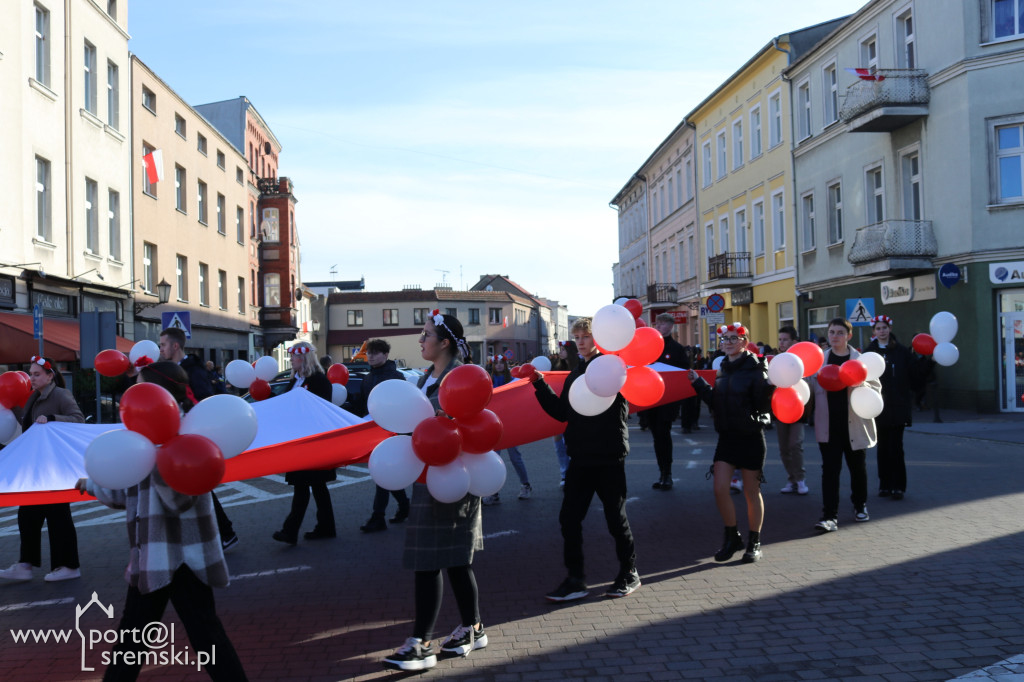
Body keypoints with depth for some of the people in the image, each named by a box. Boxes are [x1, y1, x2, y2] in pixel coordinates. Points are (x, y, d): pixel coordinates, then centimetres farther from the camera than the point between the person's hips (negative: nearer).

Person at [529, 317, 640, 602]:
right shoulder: (575, 374, 15)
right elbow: (561, 412, 10)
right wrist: (540, 385, 3)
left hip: (609, 456, -6)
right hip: (580, 456, 6)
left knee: (615, 517, 6)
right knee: (569, 517, 4)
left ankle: (629, 573, 24)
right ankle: (575, 580, 14)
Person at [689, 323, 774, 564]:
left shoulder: (755, 368, -9)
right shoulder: (723, 369, 10)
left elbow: (762, 406, -15)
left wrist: (769, 385, -31)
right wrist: (699, 384, 6)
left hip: (751, 437, -5)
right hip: (727, 436, 5)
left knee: (751, 492, 5)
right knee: (720, 489, 0)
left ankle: (754, 542, 20)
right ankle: (732, 537, 19)